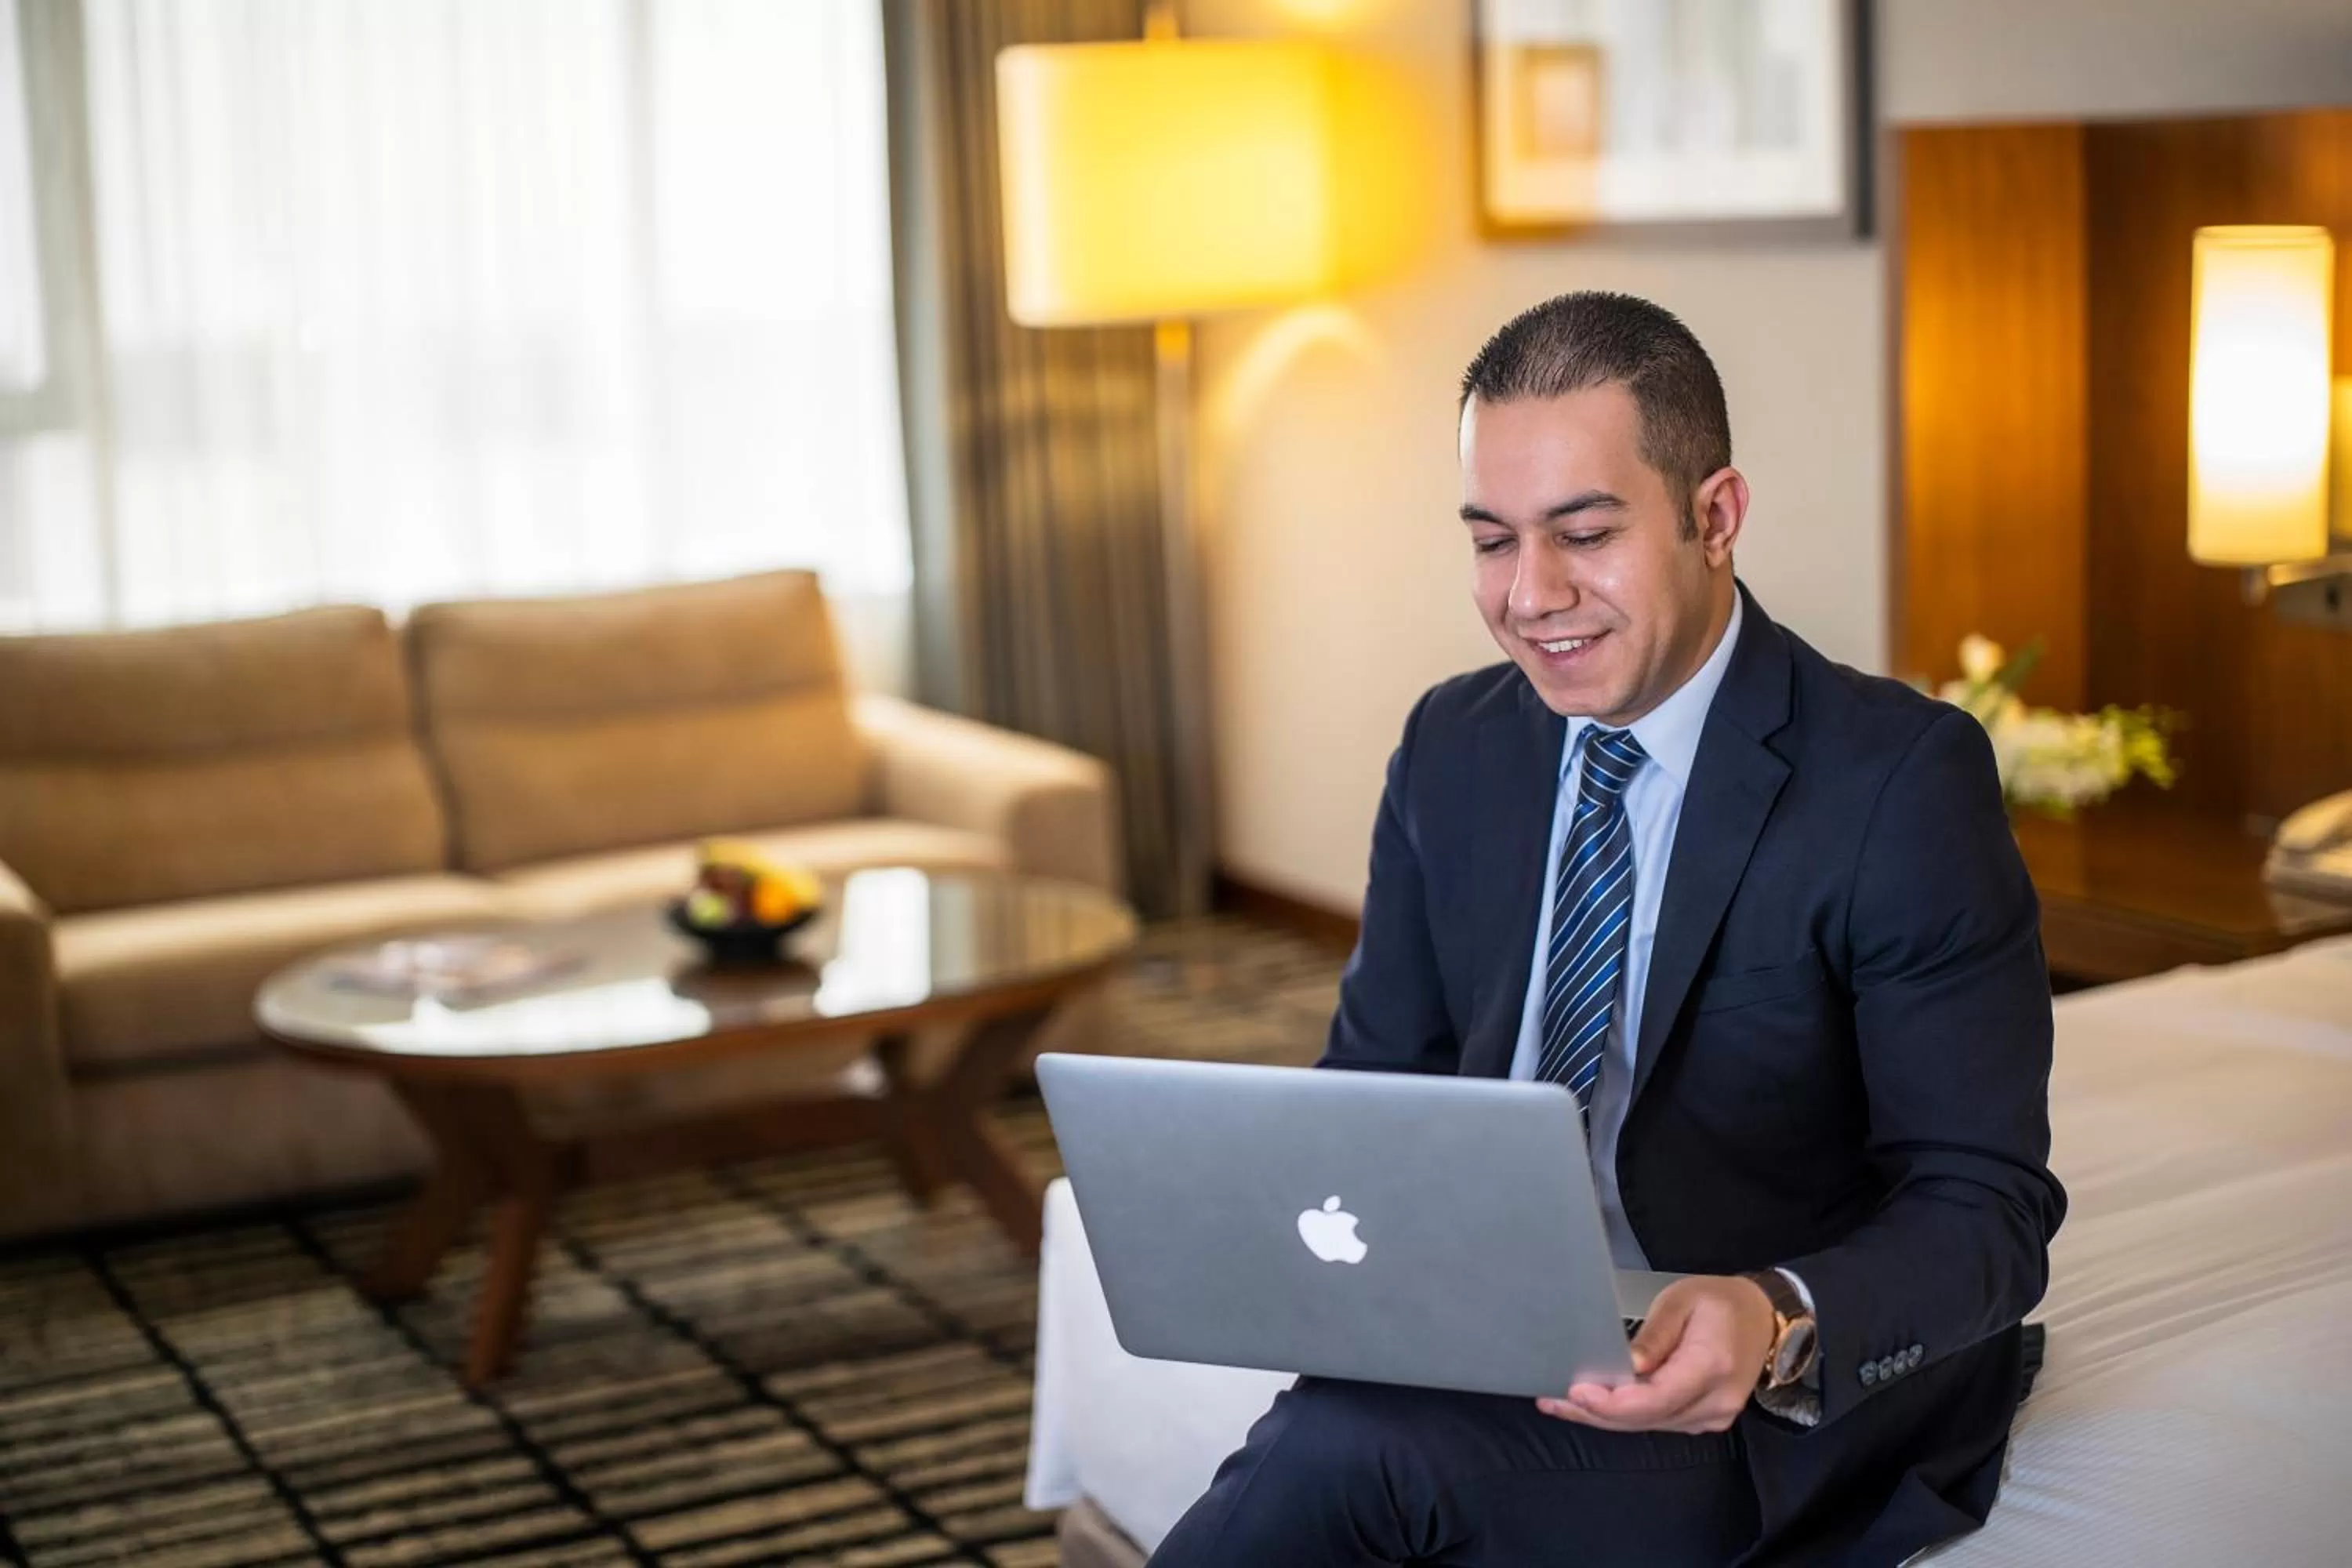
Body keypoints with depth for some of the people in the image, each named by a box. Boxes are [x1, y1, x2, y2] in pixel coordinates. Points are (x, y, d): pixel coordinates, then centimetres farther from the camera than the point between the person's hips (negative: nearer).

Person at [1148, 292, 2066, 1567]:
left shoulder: (1903, 780, -13)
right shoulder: (1453, 748, 5)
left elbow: (1984, 1206, -14)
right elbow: (1378, 1075, 12)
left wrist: (1780, 1328, -35)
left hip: (1819, 1394, -4)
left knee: (1345, 1453, -30)